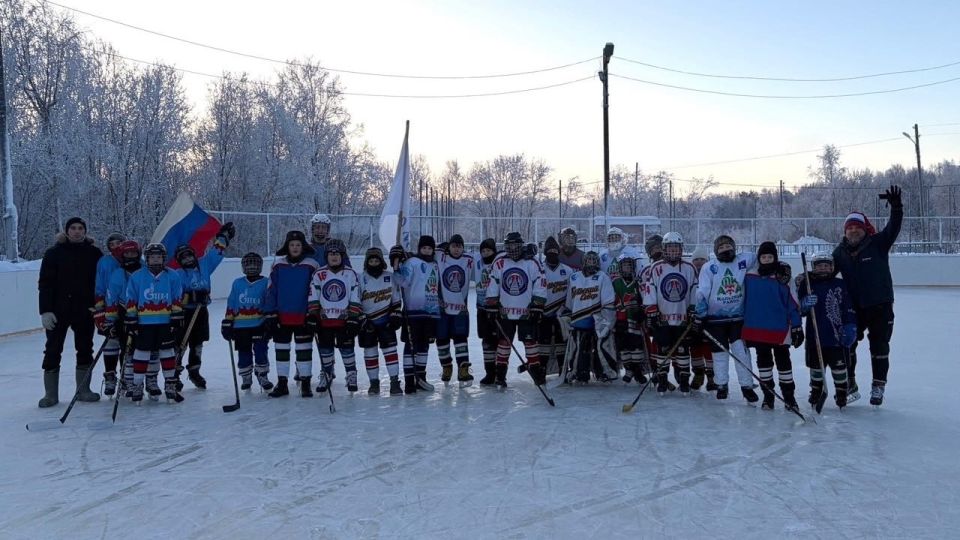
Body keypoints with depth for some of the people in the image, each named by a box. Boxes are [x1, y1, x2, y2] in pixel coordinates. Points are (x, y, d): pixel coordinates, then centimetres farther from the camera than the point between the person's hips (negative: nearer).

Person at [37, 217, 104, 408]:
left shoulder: (94, 253, 3)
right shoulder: (54, 253, -2)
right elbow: (45, 283, -5)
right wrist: (45, 310, -12)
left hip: (85, 310, 2)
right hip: (58, 310, -2)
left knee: (85, 349, 9)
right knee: (53, 350, 0)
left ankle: (83, 390, 20)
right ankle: (50, 393, 9)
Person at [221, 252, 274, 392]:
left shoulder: (265, 283, 0)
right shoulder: (237, 283, 7)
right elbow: (231, 305, 9)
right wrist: (227, 323, 6)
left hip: (259, 326, -2)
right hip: (240, 326, 2)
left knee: (260, 352, -5)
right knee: (244, 354, 9)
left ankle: (263, 376, 11)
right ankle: (246, 378, 23)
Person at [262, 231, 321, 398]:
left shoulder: (311, 265, -4)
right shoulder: (278, 265, 2)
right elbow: (271, 290, 4)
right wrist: (269, 314, 0)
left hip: (303, 316, -2)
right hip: (282, 316, 2)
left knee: (304, 349, 4)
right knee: (281, 349, 10)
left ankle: (306, 383, 15)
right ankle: (281, 383, 21)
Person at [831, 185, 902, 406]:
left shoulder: (878, 243, -6)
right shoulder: (840, 251, 2)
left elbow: (893, 228, -19)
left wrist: (896, 207, -33)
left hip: (880, 305, -3)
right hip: (853, 306, 3)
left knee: (879, 346, 6)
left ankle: (878, 387, 19)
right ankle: (849, 385, 22)